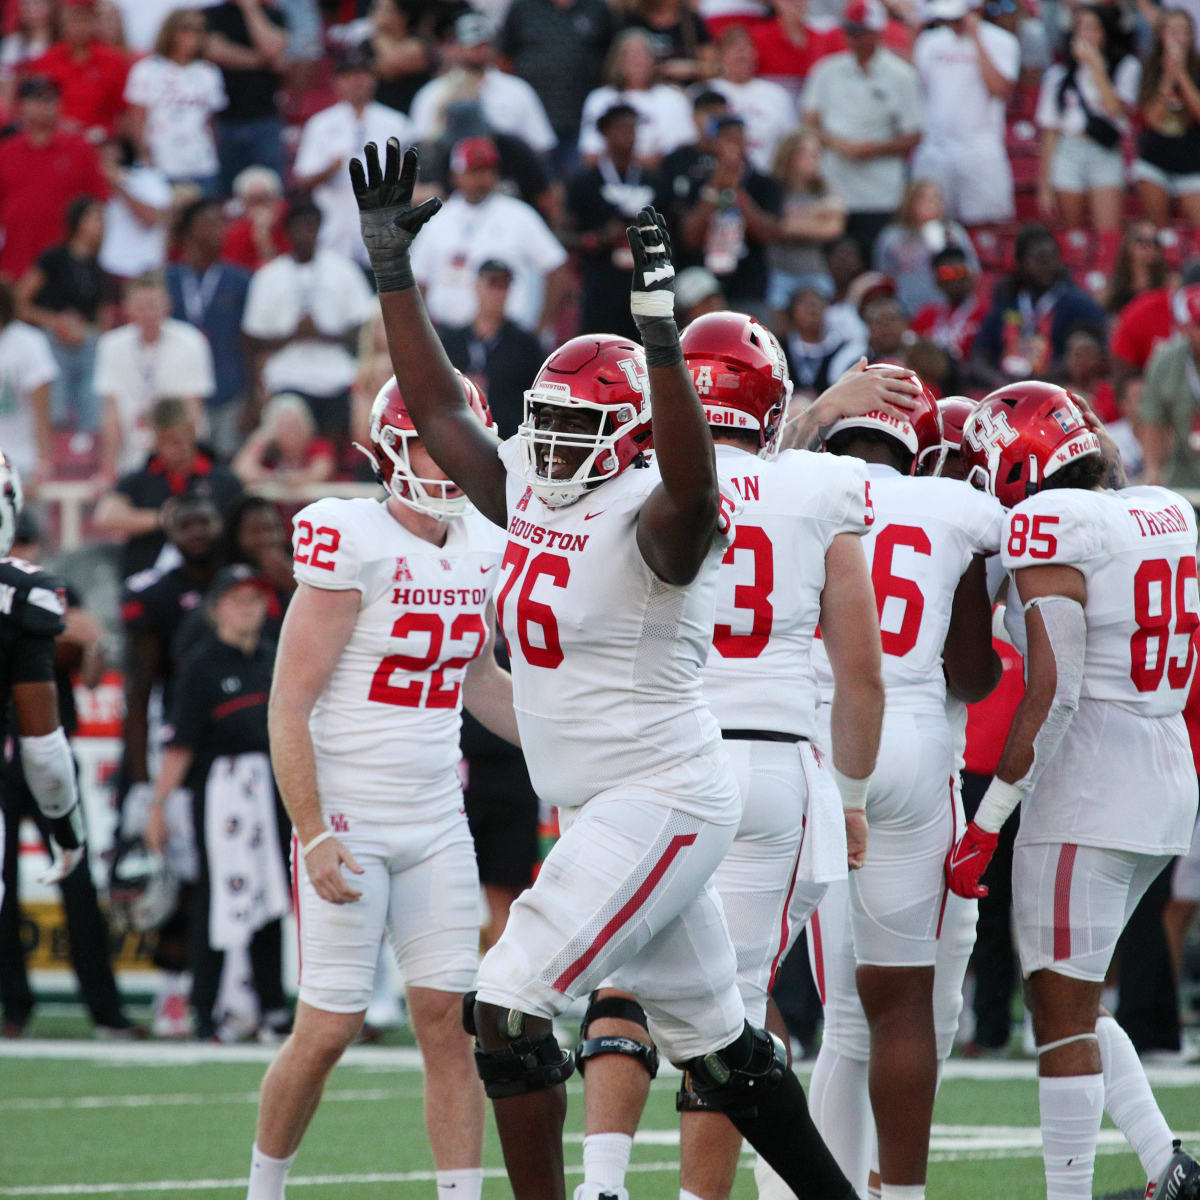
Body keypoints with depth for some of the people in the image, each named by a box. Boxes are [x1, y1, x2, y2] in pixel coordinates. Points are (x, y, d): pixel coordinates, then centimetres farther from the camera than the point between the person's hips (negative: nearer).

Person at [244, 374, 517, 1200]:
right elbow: (290, 706, -15)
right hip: (347, 816, -6)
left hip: (437, 822, 6)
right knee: (329, 1030, -3)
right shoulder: (352, 545, -15)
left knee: (450, 1021, 0)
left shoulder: (480, 549, 6)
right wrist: (314, 833, -20)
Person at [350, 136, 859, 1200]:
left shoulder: (649, 520, -16)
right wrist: (393, 266, 14)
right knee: (711, 1039, 15)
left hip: (661, 800, -9)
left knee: (508, 1010, -14)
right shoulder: (528, 496, 9)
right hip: (599, 809, 9)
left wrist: (659, 331, -47)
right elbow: (436, 406, 18)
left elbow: (692, 486, -40)